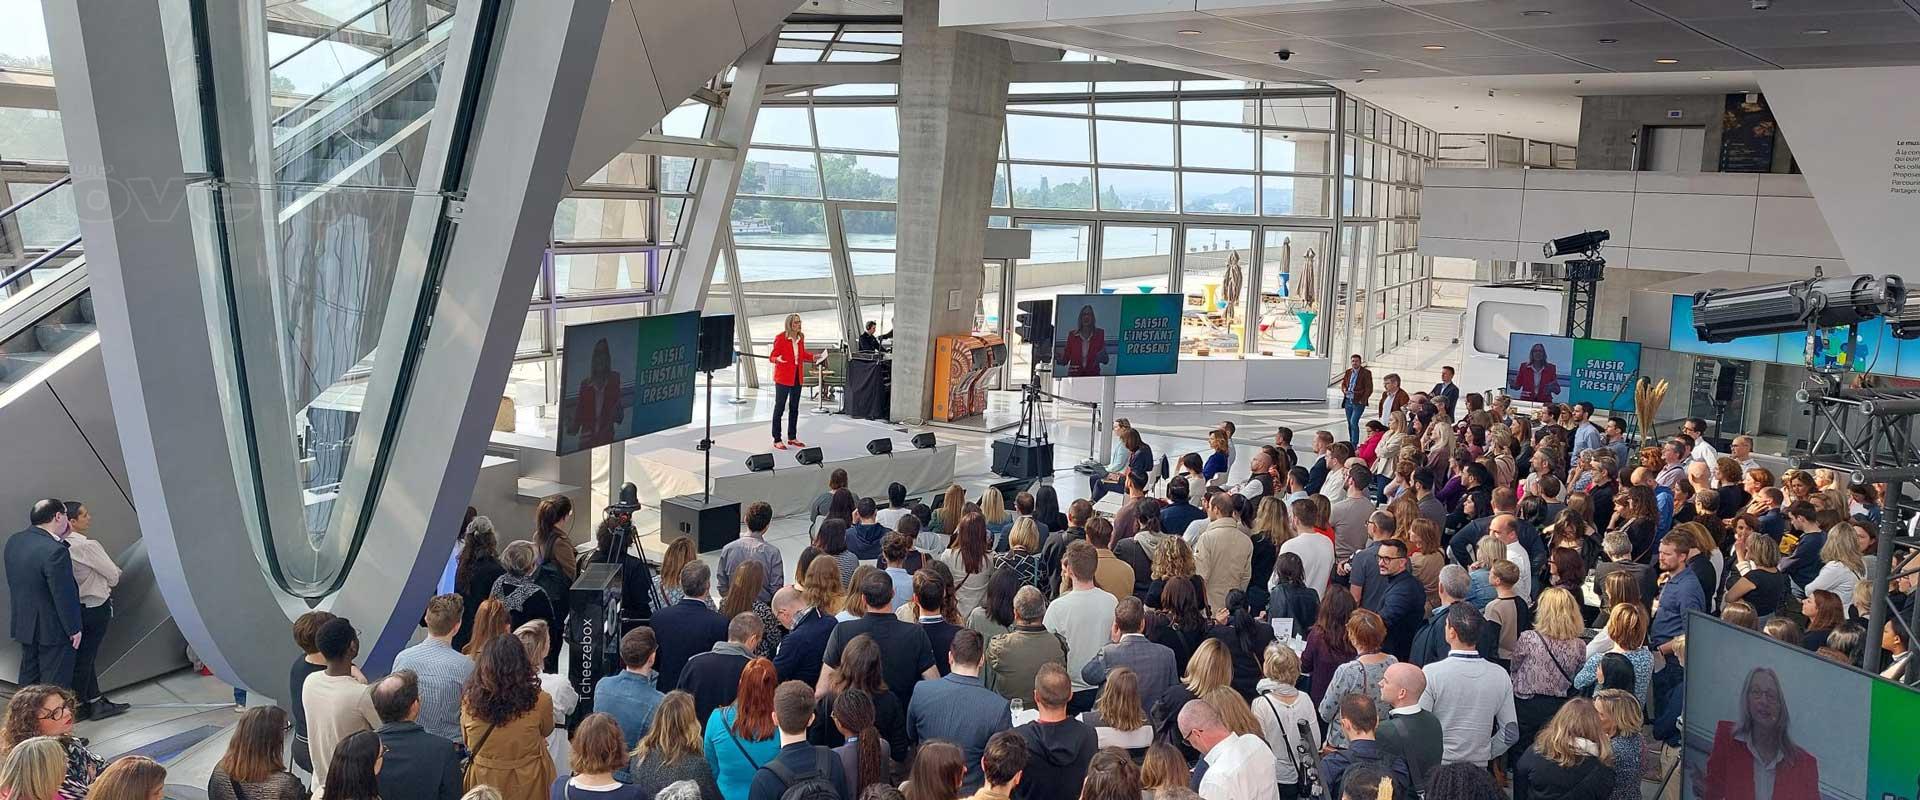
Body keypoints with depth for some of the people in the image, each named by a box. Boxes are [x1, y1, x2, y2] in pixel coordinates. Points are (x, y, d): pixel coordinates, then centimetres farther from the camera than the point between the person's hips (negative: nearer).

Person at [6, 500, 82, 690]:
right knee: (54, 688, 2)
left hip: (23, 625, 8)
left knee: (28, 680, 19)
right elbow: (64, 594, -22)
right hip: (53, 630, -8)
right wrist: (74, 629, -11)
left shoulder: (14, 541, 0)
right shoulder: (55, 551, -26)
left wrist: (60, 539, 6)